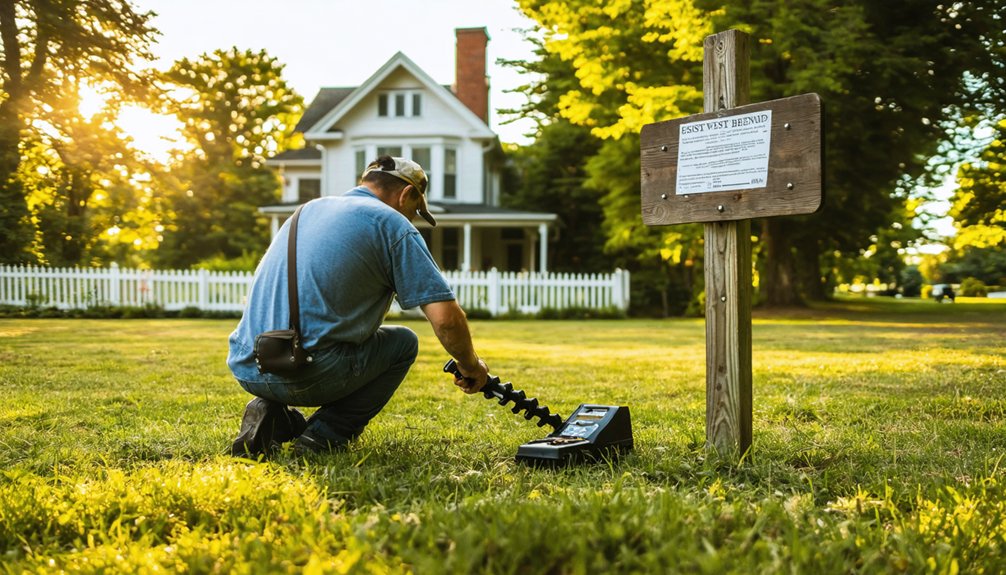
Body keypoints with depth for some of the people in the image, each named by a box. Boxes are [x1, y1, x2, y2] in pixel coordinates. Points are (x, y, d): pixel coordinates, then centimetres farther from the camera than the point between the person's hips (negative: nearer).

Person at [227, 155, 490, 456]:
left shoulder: (309, 209, 21)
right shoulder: (391, 223, 0)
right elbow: (446, 317, -9)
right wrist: (471, 366, 11)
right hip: (308, 375, -7)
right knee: (404, 341, 16)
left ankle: (273, 414, 9)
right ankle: (323, 435, 3)